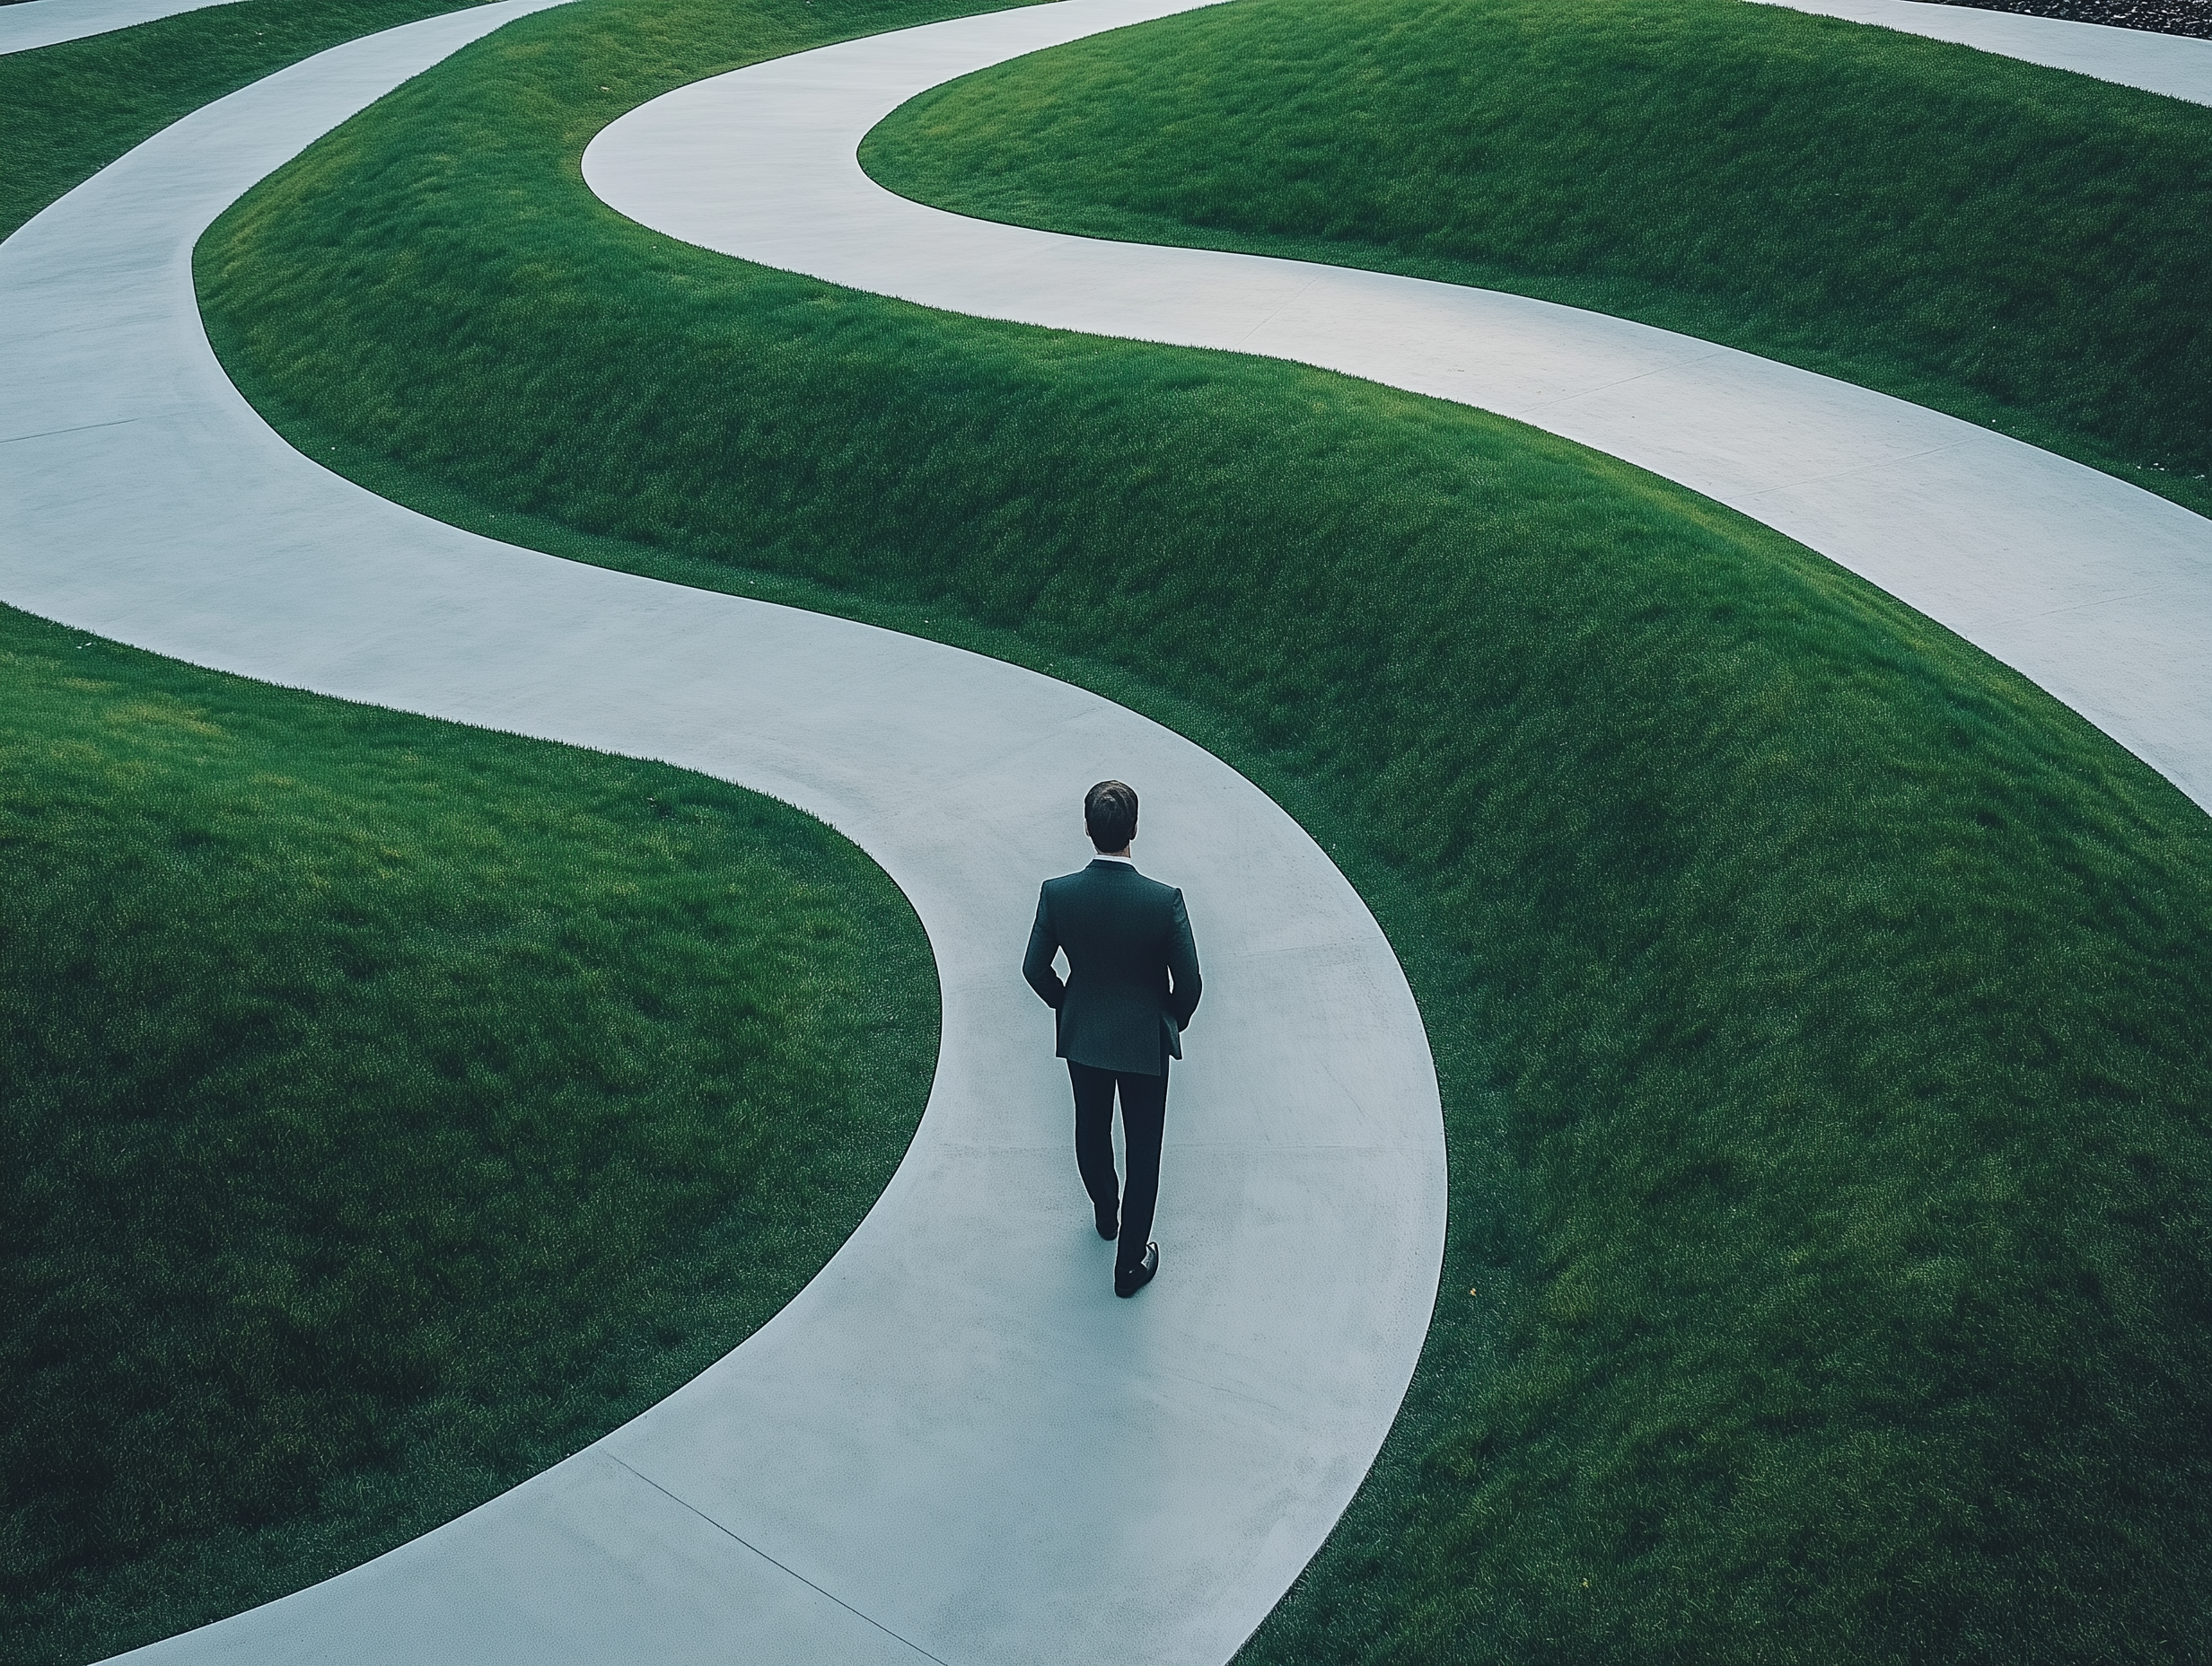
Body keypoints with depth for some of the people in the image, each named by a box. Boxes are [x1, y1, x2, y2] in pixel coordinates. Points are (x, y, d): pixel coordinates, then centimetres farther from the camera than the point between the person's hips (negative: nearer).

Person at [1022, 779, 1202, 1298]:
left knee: (1091, 1131, 28)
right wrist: (1174, 1021, 5)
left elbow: (1035, 968, -9)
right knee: (1143, 1151, 14)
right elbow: (1188, 980, -17)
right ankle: (1130, 1262, 23)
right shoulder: (1164, 900, -26)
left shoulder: (1057, 894, -21)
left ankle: (1105, 1214, 52)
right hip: (1145, 1041, -3)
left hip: (1082, 1036, 3)